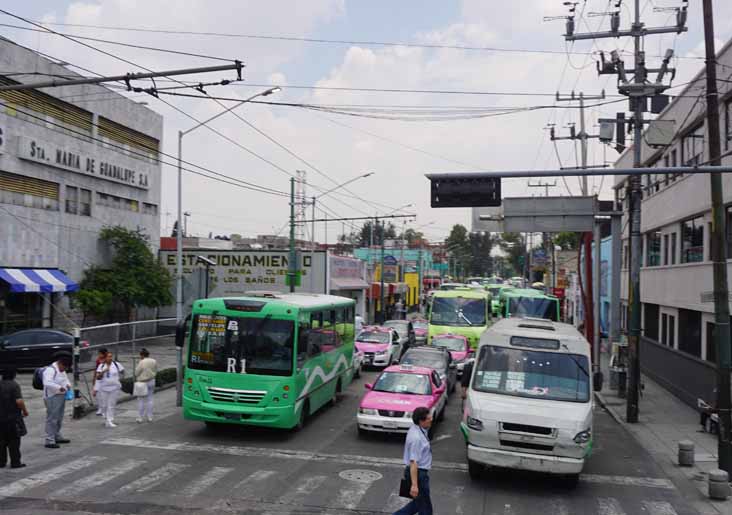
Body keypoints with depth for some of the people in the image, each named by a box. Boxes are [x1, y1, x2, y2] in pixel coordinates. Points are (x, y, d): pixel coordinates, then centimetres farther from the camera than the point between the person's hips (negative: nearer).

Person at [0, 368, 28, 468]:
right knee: (14, 441, 2)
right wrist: (25, 410, -9)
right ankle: (15, 462, 5)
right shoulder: (14, 385, -15)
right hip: (13, 418, -6)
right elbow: (19, 401, -23)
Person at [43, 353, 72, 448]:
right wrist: (59, 387, -33)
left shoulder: (62, 370, 15)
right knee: (52, 419, -8)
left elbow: (65, 379, 28)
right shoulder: (50, 370, -17)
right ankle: (49, 441, -4)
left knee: (59, 419, 18)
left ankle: (57, 437, 30)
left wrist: (68, 384, 8)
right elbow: (47, 383, -30)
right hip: (52, 398, -10)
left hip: (61, 397, 10)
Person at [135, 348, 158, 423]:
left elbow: (136, 373, -12)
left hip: (142, 382, -5)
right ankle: (150, 417, 15)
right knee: (149, 399, 13)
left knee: (141, 400, 6)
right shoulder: (154, 361, -1)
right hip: (151, 381, 5)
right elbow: (155, 372, 5)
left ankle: (140, 418, 9)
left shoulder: (142, 362, -19)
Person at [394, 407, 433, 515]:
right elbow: (413, 462, -28)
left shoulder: (416, 430, 4)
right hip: (417, 473, -10)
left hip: (420, 471, 10)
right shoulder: (416, 437, -26)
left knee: (418, 502, 22)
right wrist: (414, 485, -29)